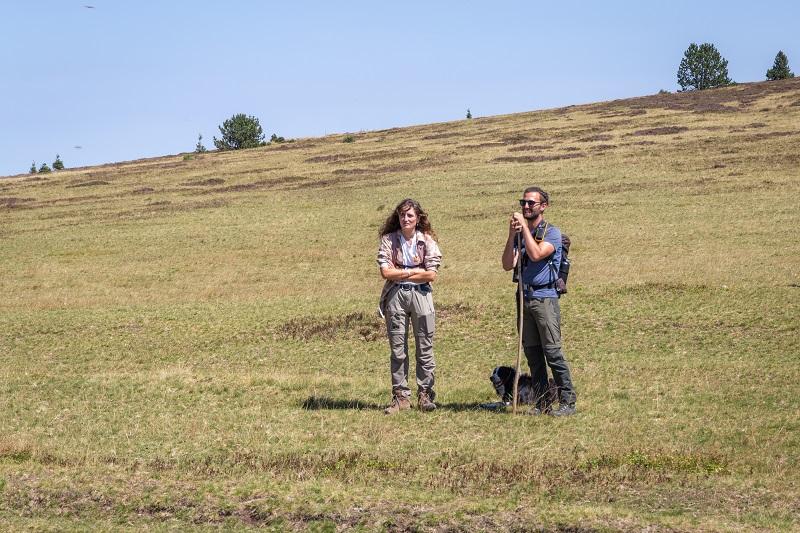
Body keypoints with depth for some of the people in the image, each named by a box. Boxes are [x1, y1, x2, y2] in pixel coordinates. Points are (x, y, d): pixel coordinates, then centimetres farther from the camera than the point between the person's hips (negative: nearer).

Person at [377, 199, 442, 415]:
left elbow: (431, 275, -5)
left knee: (425, 348, 0)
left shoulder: (427, 241, 3)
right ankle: (401, 396, 7)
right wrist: (415, 271, -6)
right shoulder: (389, 240, 3)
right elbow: (386, 271, -7)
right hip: (395, 296, 0)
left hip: (420, 294, 0)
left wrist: (400, 273, -6)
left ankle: (425, 395, 7)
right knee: (397, 349, 2)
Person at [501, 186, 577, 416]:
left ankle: (568, 401, -7)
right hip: (524, 297, 6)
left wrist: (525, 227, -14)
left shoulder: (551, 232, -2)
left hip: (545, 297, -6)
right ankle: (541, 403, 11)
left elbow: (536, 254, -20)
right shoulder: (520, 234, 16)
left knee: (552, 351, -10)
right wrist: (512, 235, -7)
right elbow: (508, 264, 2)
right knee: (532, 353, 6)